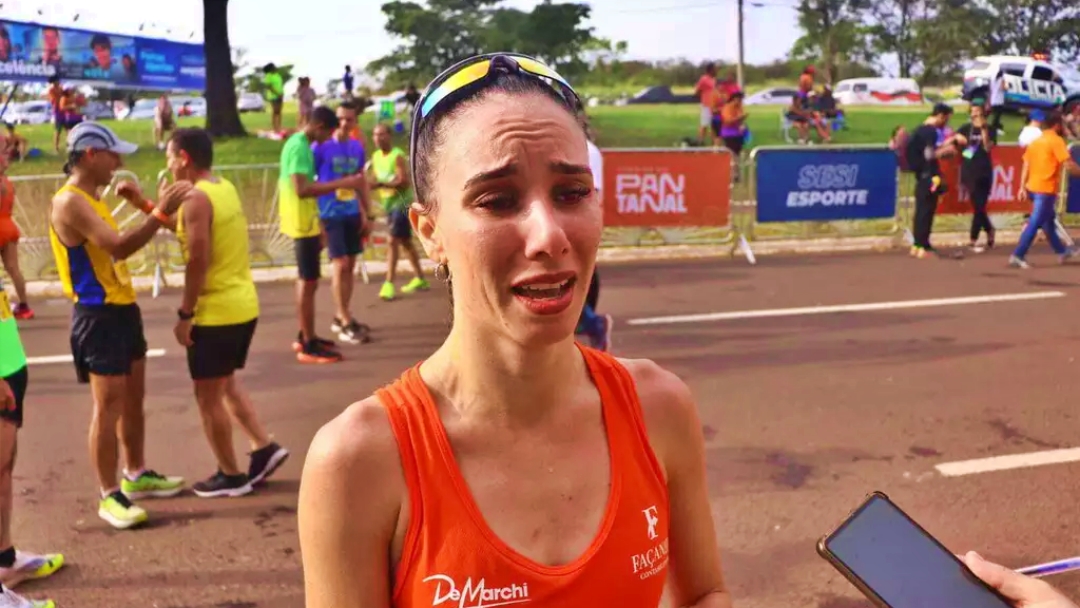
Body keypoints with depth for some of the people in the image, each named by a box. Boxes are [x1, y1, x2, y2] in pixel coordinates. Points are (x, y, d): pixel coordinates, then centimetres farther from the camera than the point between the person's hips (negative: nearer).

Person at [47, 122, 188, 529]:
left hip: (121, 308, 10)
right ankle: (109, 496, 5)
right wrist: (159, 214, -36)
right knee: (109, 406, -5)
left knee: (134, 398, 18)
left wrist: (145, 208, 13)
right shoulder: (69, 202, -18)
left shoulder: (91, 198, 13)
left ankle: (136, 476, 32)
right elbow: (118, 247, -29)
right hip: (98, 315, -10)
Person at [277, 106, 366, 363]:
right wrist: (341, 183, -29)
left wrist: (318, 225, 23)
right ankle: (309, 346, -3)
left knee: (306, 280, 16)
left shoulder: (299, 143, 14)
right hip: (303, 224, -10)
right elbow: (302, 189, -28)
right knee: (309, 282, -7)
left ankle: (305, 336, 26)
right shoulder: (299, 147, -18)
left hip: (306, 222, 10)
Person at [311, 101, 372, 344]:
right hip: (331, 214, -6)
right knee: (341, 265, -9)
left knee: (349, 266, 9)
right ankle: (346, 324, -5)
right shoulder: (321, 147, -8)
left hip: (353, 214, 6)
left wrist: (366, 215, 14)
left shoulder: (357, 148, 8)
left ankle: (340, 317, 21)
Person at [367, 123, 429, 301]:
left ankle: (389, 283, -14)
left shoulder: (397, 156, -16)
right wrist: (371, 184, -11)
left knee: (393, 240, -14)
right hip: (389, 203, 9)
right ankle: (420, 279, 27)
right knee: (405, 241, 15)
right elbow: (375, 180, 12)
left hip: (402, 203, -9)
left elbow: (404, 181, -23)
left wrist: (381, 184, -28)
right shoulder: (376, 157, 9)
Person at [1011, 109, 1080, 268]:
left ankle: (1062, 251, 33)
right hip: (1046, 189, -9)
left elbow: (1026, 165, 10)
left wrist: (1023, 187, 9)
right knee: (1035, 223, -6)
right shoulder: (1056, 141, -10)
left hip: (1032, 187, 9)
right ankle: (1017, 255, -9)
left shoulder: (1036, 141, 13)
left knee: (1048, 220, 20)